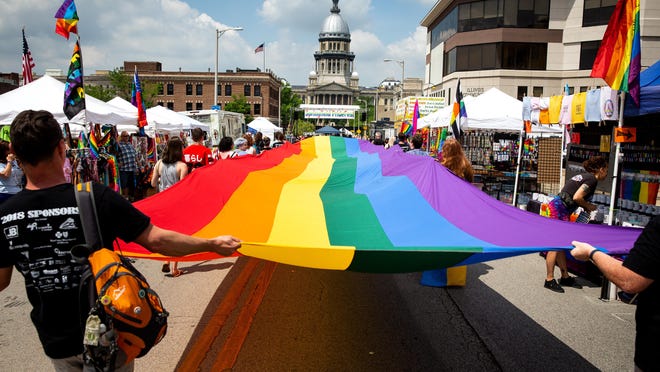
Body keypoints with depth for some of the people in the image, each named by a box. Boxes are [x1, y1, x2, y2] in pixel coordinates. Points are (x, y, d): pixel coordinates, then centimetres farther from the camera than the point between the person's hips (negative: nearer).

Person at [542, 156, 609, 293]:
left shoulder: (584, 176, 19)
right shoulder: (592, 179, -9)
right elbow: (577, 197, -18)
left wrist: (587, 207, 12)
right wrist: (588, 206, -1)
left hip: (560, 210, 10)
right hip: (558, 210, -10)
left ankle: (565, 277, 24)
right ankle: (549, 280, -3)